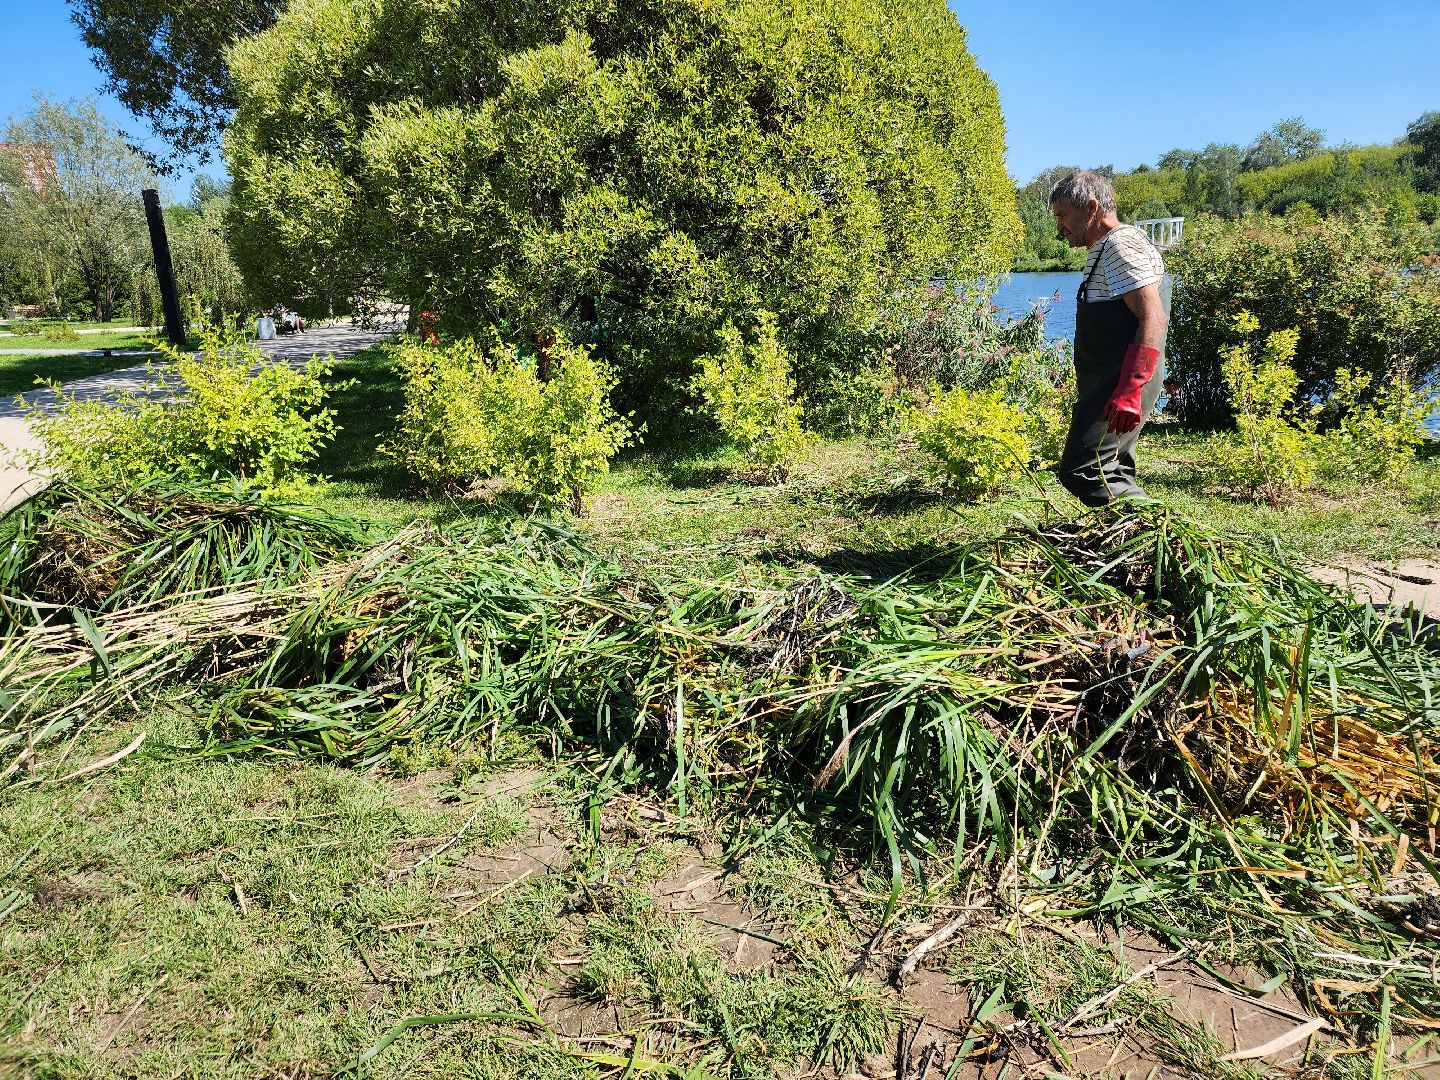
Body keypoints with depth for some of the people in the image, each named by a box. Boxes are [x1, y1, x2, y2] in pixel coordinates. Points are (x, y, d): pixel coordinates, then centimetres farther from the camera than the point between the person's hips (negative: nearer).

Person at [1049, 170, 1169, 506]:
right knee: (1111, 473, 12)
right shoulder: (1103, 250, 23)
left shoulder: (1123, 244, -11)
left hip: (1121, 386, -11)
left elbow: (1153, 318, -21)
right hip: (1113, 386, 11)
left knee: (1080, 470, -17)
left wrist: (1129, 390, -29)